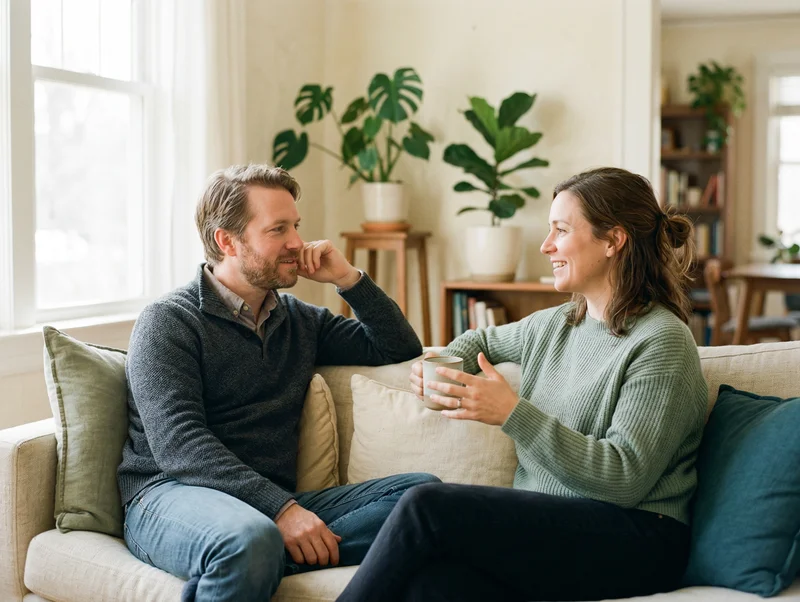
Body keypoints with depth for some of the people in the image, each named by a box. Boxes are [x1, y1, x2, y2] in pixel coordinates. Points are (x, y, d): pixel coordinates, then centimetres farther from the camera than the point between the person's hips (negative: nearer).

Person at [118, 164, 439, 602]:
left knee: (422, 491, -18)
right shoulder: (168, 322, 1)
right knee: (251, 540, -42)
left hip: (276, 503, 7)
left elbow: (399, 349, 24)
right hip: (173, 493, -7)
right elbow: (179, 445, -13)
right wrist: (281, 508, -24)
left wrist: (346, 278, 10)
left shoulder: (299, 320, 20)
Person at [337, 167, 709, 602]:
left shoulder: (662, 342, -8)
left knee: (427, 505, -24)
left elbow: (625, 478, -16)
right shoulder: (556, 325, 16)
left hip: (633, 541, -6)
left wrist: (513, 413, -20)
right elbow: (484, 340, 38)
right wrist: (443, 364, 13)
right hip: (544, 526, 6)